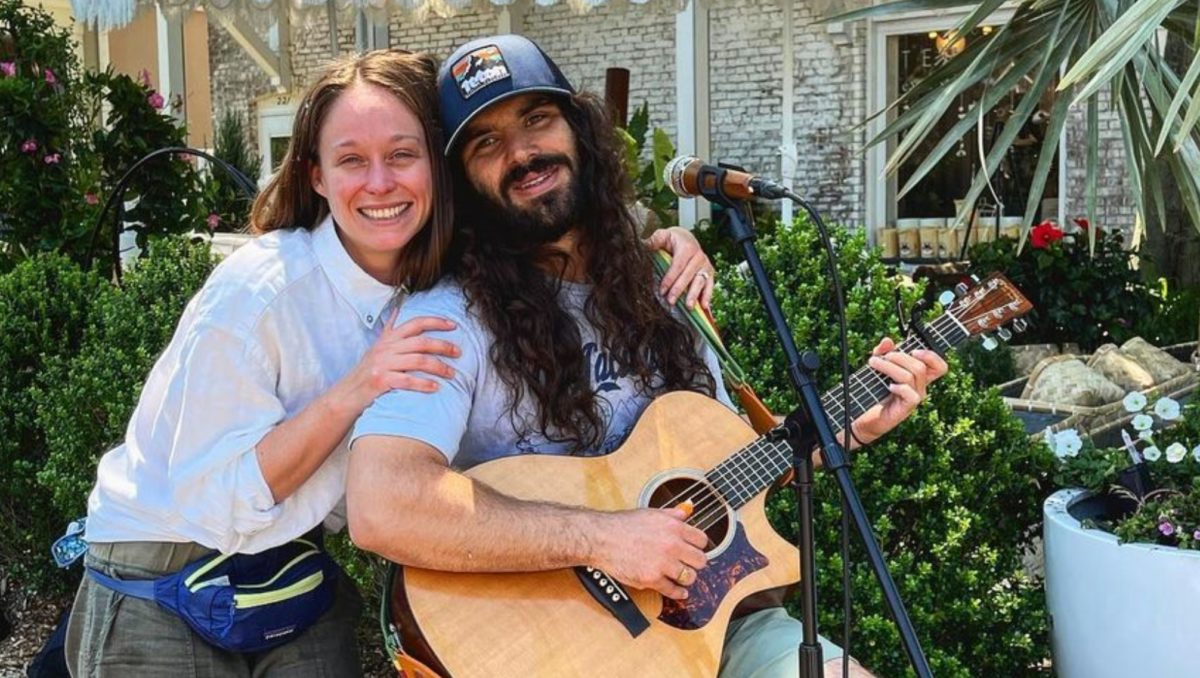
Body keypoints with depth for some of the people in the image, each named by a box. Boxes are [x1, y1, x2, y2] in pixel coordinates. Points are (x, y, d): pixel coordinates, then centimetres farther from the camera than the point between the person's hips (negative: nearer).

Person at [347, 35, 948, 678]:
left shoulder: (657, 291, 6)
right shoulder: (450, 318, -14)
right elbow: (379, 506, -29)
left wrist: (854, 425, 7)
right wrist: (601, 538, -27)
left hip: (705, 610, 6)